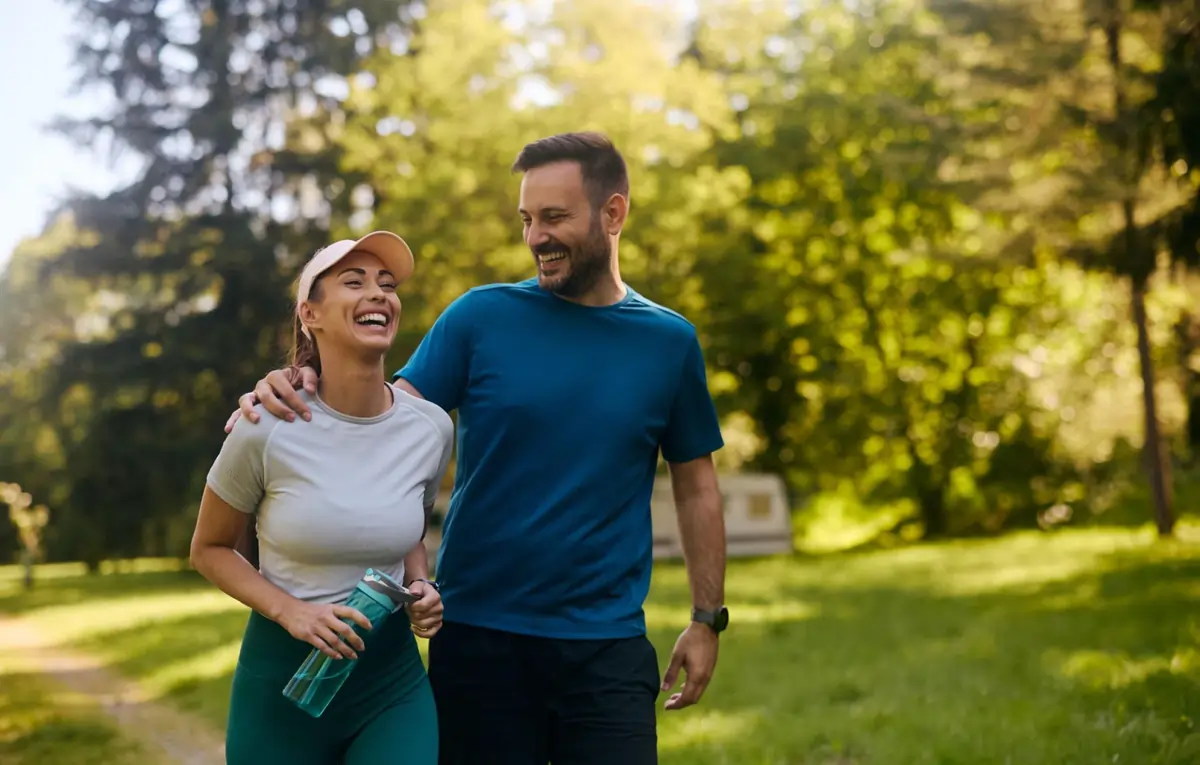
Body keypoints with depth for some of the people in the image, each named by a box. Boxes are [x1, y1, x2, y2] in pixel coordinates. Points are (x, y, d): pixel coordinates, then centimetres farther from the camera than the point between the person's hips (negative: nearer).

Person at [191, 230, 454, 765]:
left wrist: (421, 590, -5)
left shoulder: (430, 428, -4)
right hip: (283, 679, -2)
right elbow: (209, 549, 0)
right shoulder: (267, 429, -13)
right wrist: (289, 611, -15)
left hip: (393, 679, 2)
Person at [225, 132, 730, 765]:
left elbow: (696, 486, 10)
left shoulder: (669, 342, 4)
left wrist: (707, 619, 8)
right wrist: (295, 395, -25)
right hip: (479, 637, 0)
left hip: (606, 645, 1)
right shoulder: (483, 316, 0)